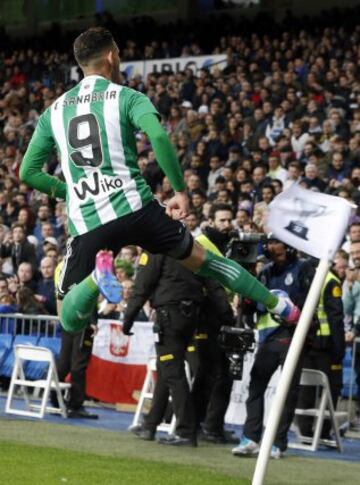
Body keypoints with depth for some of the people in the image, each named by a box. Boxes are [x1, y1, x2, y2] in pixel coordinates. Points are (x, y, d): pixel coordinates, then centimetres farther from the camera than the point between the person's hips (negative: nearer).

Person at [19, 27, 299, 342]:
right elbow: (158, 136, -16)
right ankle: (277, 304, 27)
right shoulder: (127, 98, 3)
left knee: (71, 320, 9)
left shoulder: (53, 111, 14)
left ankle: (99, 273, -22)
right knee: (202, 259, 23)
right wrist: (181, 191, -7)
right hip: (135, 207, -1)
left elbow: (27, 172, 16)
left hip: (86, 223, 1)